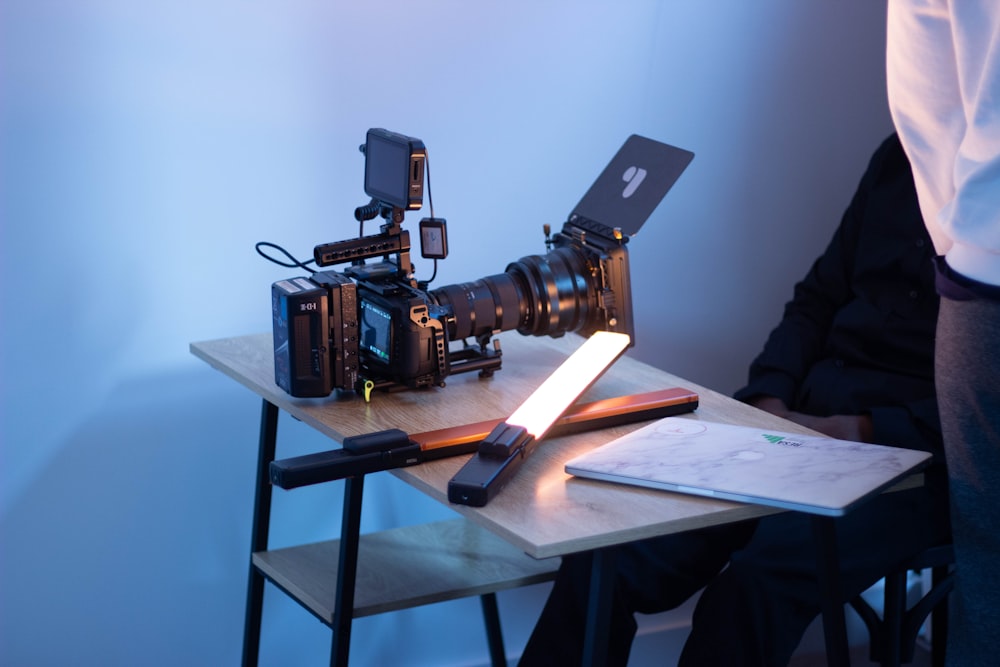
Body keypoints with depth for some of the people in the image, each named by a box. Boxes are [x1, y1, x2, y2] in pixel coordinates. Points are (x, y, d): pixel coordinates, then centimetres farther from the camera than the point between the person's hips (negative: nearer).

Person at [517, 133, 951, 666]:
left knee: (756, 584, -33)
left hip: (914, 454, -6)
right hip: (802, 413, 6)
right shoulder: (898, 158, 15)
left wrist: (863, 432, -19)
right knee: (611, 554, -17)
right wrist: (769, 399, 2)